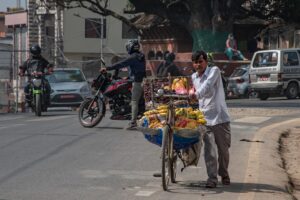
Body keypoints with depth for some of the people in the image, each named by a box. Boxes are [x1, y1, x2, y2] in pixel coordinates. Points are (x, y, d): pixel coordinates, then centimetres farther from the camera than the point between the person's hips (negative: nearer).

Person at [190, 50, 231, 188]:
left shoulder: (214, 71, -8)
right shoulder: (193, 77, 11)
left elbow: (207, 85, -26)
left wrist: (196, 94, -39)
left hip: (220, 117, -3)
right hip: (205, 118, 3)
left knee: (223, 149, 8)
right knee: (209, 150, -8)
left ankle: (224, 174, 28)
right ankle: (212, 178, -6)